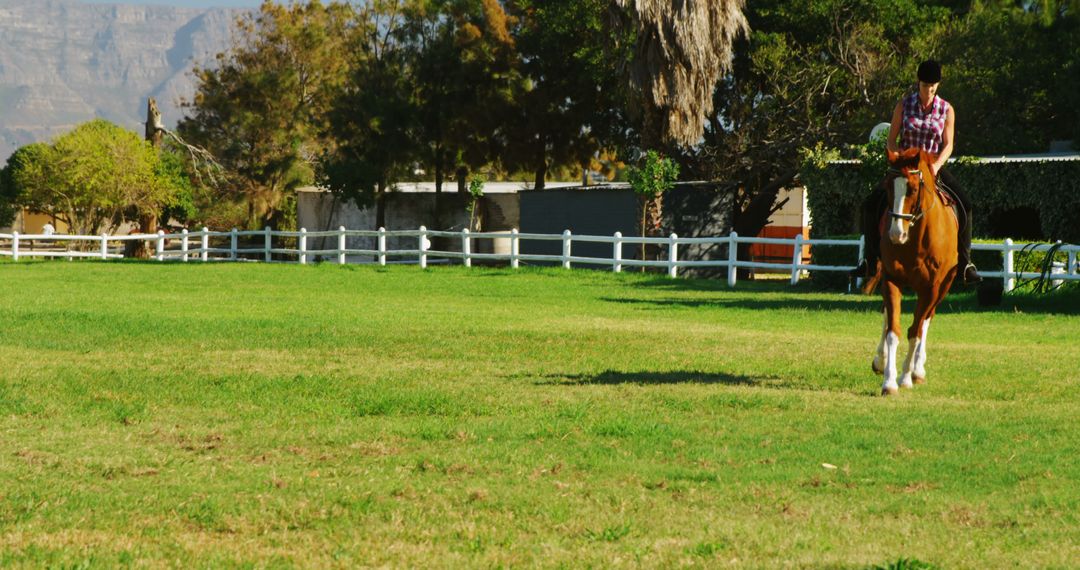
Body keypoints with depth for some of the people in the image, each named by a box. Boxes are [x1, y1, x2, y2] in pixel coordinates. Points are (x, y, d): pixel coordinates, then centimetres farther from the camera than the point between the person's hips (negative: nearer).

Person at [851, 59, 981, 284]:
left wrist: (936, 166, -22)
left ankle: (964, 262, -6)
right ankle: (870, 260, -3)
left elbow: (948, 145, -4)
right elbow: (891, 141, -1)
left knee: (965, 205, -17)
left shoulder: (946, 110, -2)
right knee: (872, 204, -16)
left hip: (934, 166, 0)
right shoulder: (903, 105, -3)